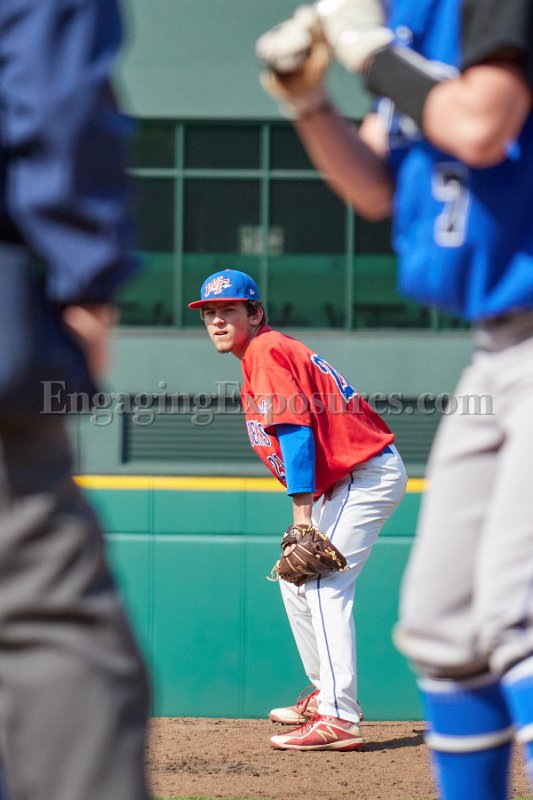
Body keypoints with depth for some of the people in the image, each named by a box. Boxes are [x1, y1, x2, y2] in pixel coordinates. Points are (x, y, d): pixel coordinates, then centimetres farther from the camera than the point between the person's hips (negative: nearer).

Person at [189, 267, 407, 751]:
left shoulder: (267, 352, -12)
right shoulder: (265, 355, 18)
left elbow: (296, 430, -22)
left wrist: (302, 513, -27)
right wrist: (306, 514, 10)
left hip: (368, 474, -11)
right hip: (346, 481, 11)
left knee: (325, 586, -19)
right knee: (295, 579, 18)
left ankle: (339, 719, -27)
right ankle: (326, 694, 26)